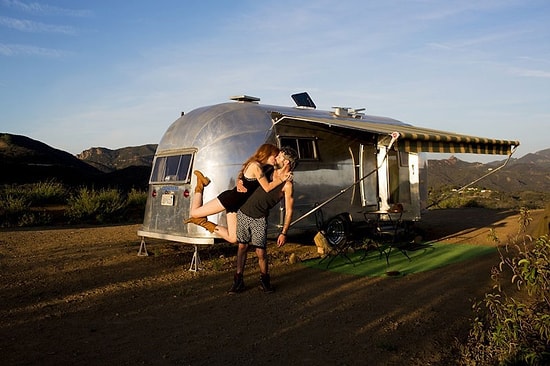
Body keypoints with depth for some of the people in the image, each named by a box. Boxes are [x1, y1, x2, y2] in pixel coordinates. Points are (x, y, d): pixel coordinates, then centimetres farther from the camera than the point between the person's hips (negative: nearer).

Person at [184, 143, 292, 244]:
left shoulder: (262, 168, 12)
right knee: (194, 212, -3)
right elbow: (267, 188, -17)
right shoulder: (256, 166, -17)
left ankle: (206, 224, 19)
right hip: (230, 198, -9)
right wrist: (281, 179, -12)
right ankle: (200, 184, 20)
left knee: (233, 238, 5)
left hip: (236, 205, 9)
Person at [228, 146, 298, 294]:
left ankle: (264, 279, 20)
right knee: (242, 247, 9)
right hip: (243, 213, 5)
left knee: (260, 252, -5)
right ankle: (238, 281, 19)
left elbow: (288, 211, -11)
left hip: (259, 219, -5)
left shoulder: (288, 184, -11)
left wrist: (283, 233, -15)